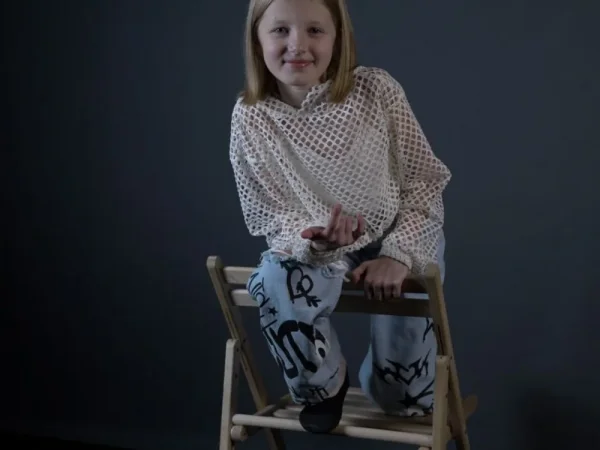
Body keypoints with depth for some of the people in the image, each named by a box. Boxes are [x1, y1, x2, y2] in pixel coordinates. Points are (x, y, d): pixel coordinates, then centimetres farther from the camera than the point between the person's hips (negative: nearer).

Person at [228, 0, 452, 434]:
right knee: (276, 286, -34)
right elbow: (264, 214, -10)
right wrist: (309, 239, -32)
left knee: (404, 399, -1)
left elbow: (425, 178, -12)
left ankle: (396, 395, 42)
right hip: (313, 249, 1)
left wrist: (399, 253, -24)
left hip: (399, 238, 0)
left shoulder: (376, 89, -20)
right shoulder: (250, 117, -17)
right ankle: (325, 385, -2)